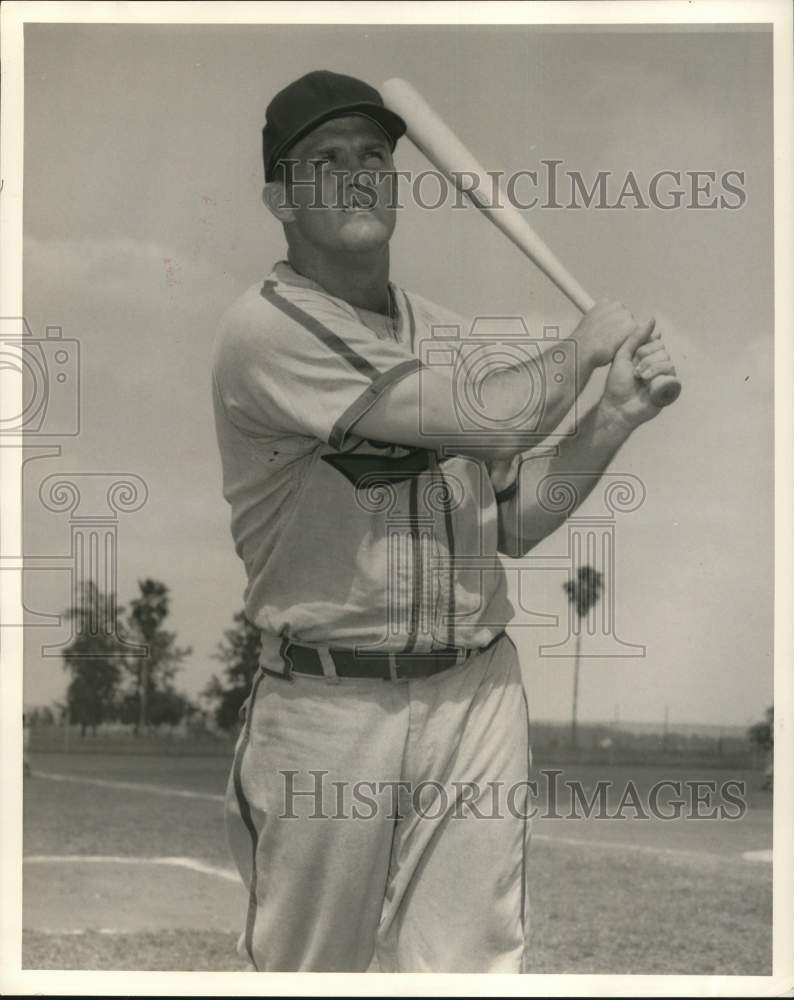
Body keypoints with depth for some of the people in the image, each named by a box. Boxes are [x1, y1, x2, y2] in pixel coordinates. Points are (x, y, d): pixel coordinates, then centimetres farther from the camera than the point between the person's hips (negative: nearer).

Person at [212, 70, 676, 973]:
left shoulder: (451, 334, 12)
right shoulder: (266, 330, -11)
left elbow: (512, 523, 14)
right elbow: (490, 422, -17)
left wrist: (615, 415, 2)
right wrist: (582, 346, 0)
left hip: (476, 697, 5)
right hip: (327, 706, -5)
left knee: (471, 963, 6)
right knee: (304, 964, 8)